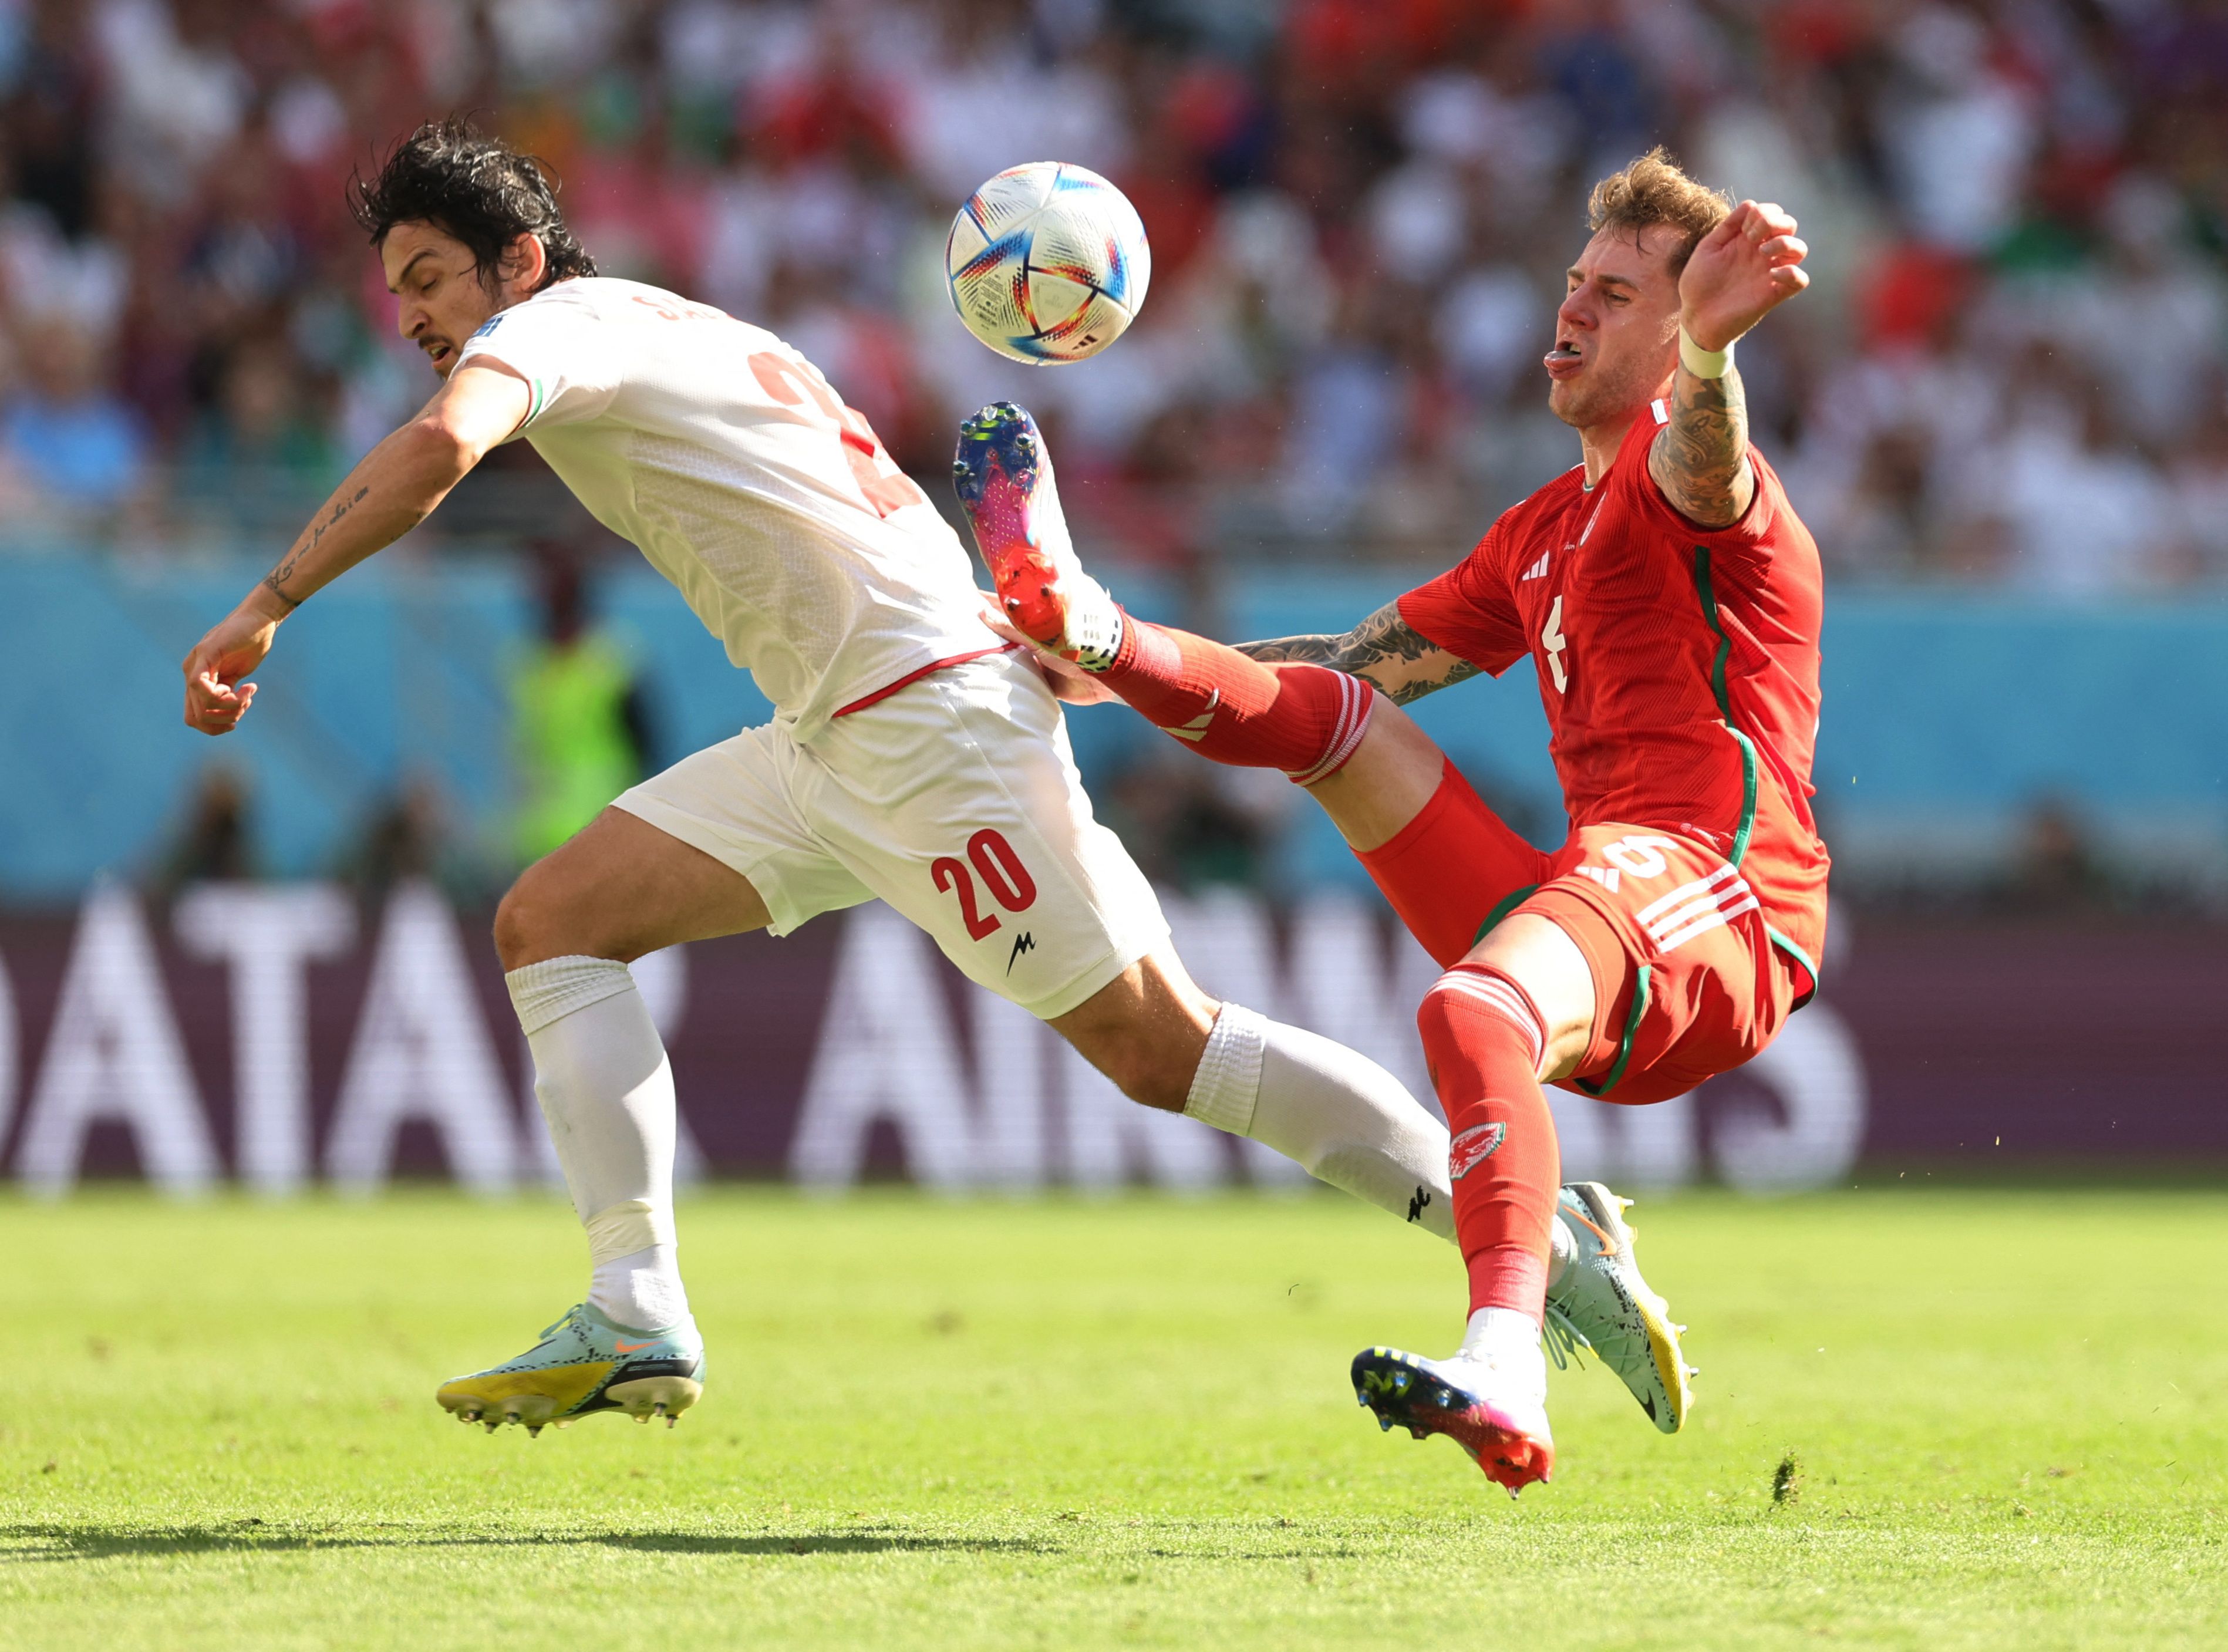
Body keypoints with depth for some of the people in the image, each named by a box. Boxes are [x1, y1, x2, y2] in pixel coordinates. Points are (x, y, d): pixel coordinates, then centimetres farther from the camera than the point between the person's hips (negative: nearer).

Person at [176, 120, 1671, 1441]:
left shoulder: (558, 325, -6)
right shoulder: (675, 339, 23)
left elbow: (439, 448, -28)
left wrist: (262, 613, -23)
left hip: (932, 717, -10)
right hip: (834, 746, 10)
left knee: (1157, 1046, -8)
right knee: (552, 919, 4)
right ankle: (638, 1318, -5)